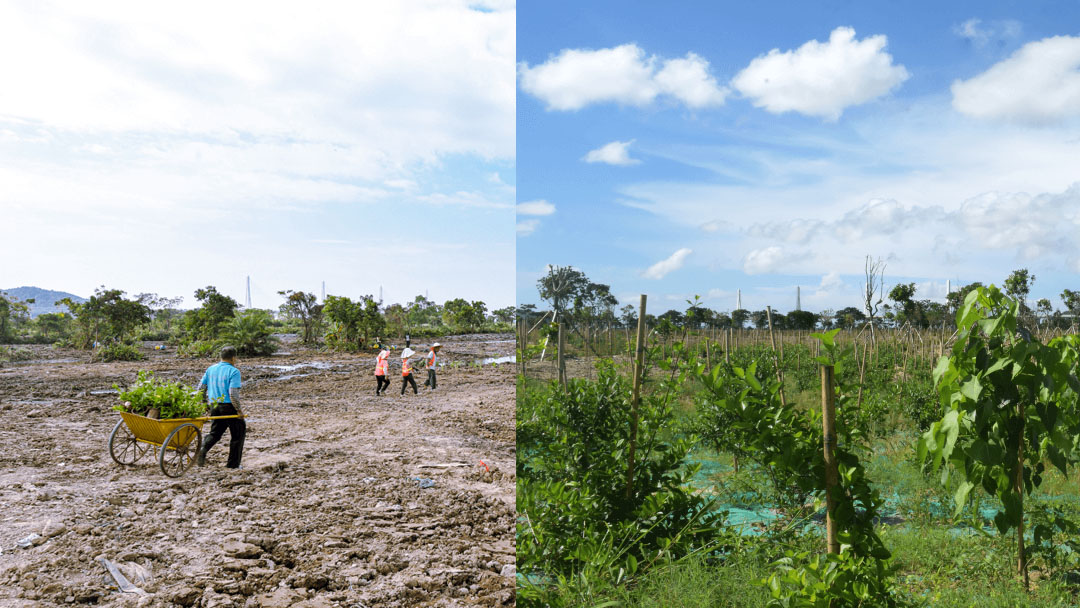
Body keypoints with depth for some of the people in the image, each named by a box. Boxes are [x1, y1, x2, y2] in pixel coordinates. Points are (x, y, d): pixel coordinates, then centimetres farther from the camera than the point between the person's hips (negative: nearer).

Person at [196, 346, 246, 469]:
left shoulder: (211, 369, 8)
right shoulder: (233, 371, -12)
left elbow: (201, 388, 10)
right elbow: (233, 393, -20)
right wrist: (239, 410, -10)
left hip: (214, 407, 6)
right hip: (229, 407, -6)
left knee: (215, 433, 16)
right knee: (238, 433, 10)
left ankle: (202, 450, -13)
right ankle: (233, 463, 13)